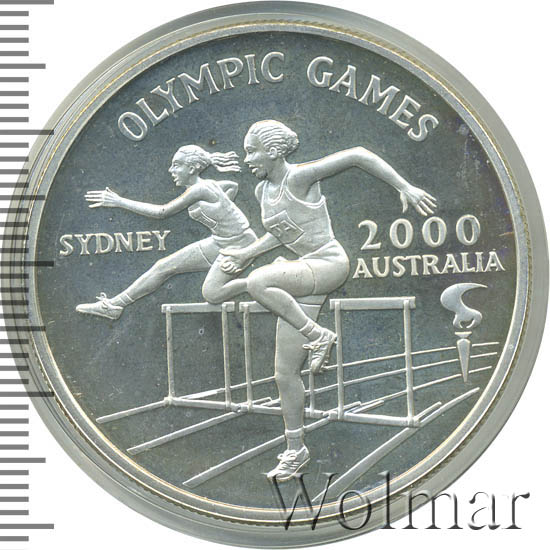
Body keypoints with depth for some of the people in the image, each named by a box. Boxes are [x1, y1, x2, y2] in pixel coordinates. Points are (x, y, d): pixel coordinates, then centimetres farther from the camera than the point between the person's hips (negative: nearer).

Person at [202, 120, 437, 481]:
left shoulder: (300, 177, -13)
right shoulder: (262, 190, 11)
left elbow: (358, 155, -13)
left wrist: (406, 188, -15)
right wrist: (247, 254, 12)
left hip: (329, 264, -8)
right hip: (301, 271, 8)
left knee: (258, 282, -34)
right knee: (285, 374, 3)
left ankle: (317, 335, -17)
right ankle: (296, 451, 15)